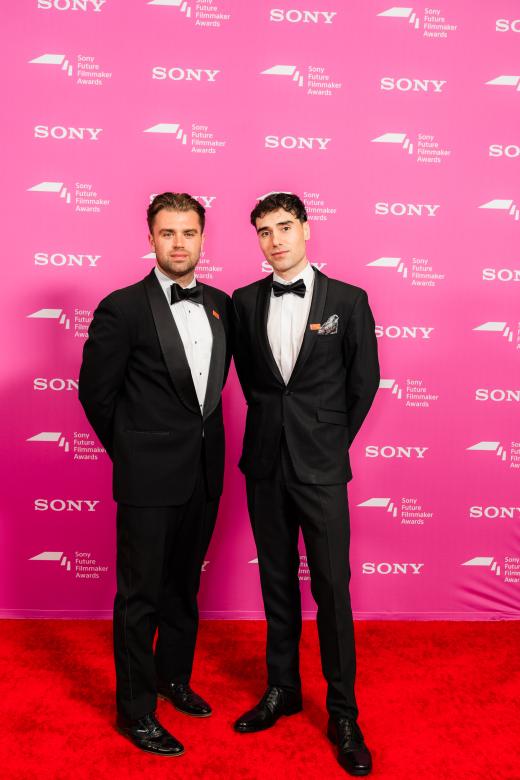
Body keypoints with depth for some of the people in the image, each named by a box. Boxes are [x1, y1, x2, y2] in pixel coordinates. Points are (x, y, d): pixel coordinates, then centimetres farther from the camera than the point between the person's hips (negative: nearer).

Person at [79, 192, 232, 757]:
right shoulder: (122, 308, -12)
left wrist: (200, 434, 12)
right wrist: (132, 454, 2)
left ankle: (174, 677, 43)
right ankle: (135, 709, 28)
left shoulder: (221, 305, 5)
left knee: (184, 586, 21)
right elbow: (95, 392, -6)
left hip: (204, 474, 6)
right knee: (140, 595, 8)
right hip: (149, 478, -5)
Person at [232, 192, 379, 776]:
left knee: (332, 590, 3)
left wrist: (330, 444, 6)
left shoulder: (347, 300, -4)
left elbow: (363, 383, 2)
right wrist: (275, 427, 9)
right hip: (265, 464, 3)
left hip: (320, 467, -3)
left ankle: (343, 714, 20)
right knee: (277, 582, 15)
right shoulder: (245, 302, 4)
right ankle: (281, 690, 33)